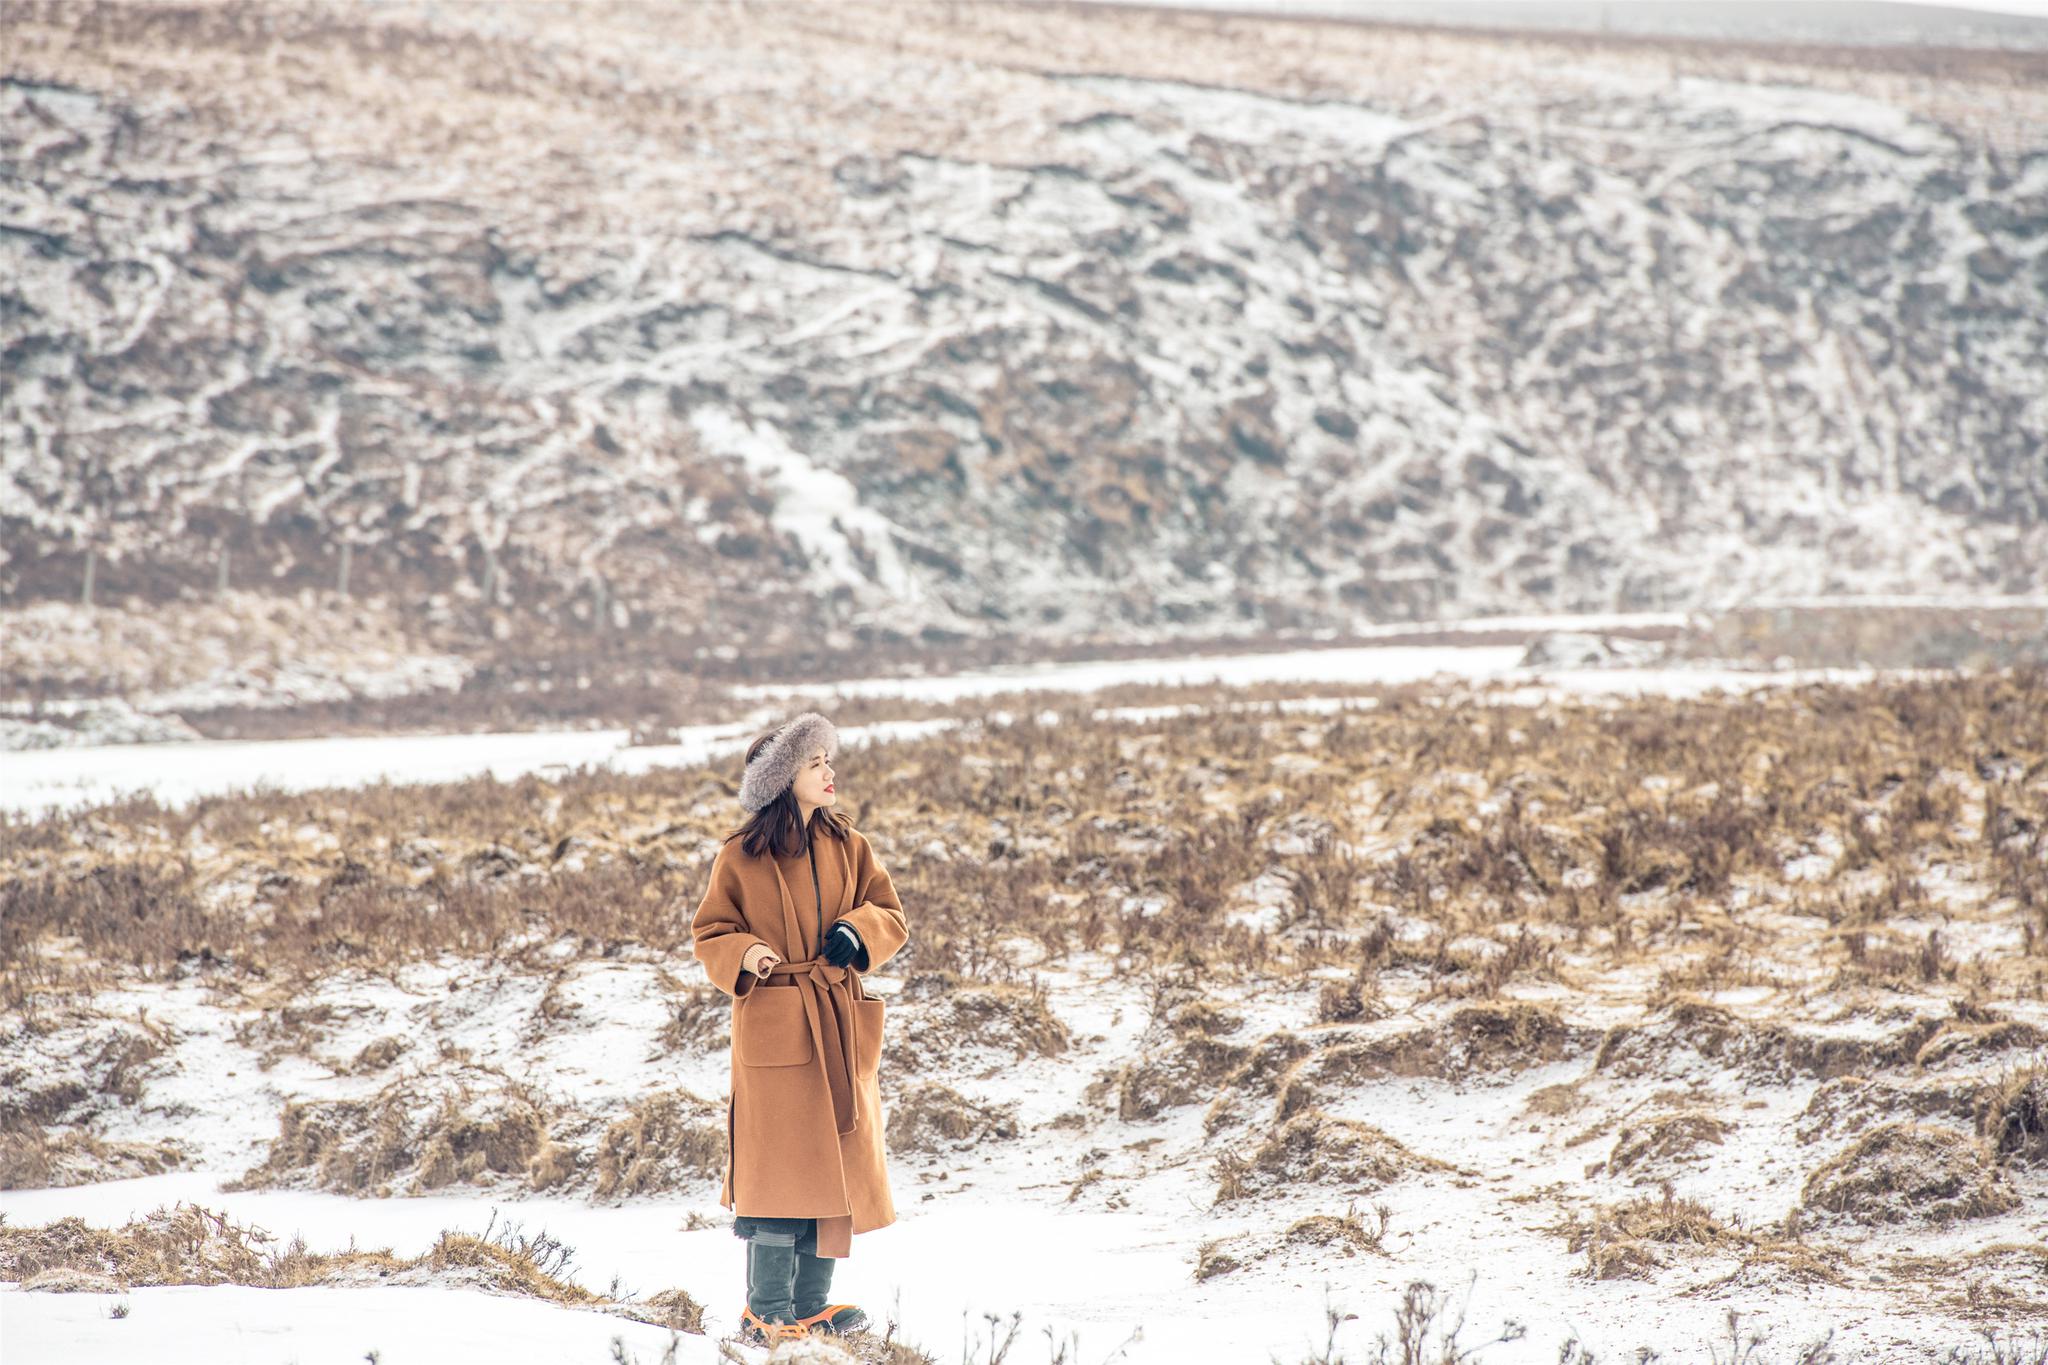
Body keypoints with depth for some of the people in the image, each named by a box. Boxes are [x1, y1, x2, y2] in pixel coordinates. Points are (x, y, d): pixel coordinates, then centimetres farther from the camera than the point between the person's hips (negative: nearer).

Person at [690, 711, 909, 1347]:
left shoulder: (849, 848, 7)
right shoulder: (739, 858, -3)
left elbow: (892, 917, 9)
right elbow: (710, 935, 2)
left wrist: (857, 932, -12)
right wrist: (745, 957, -19)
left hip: (840, 1028, 4)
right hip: (773, 1027, -4)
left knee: (836, 1165, 5)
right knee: (780, 1168, -6)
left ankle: (813, 1305, 15)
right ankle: (768, 1312, 2)